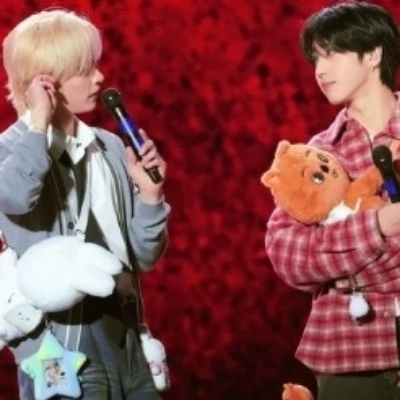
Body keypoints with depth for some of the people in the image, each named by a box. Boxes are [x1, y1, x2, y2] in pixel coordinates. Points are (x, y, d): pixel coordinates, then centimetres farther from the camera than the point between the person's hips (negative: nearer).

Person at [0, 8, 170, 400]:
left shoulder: (110, 148, 8)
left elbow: (144, 257, 11)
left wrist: (149, 193, -4)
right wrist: (37, 122, -19)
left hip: (122, 333, 6)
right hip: (59, 345, -5)